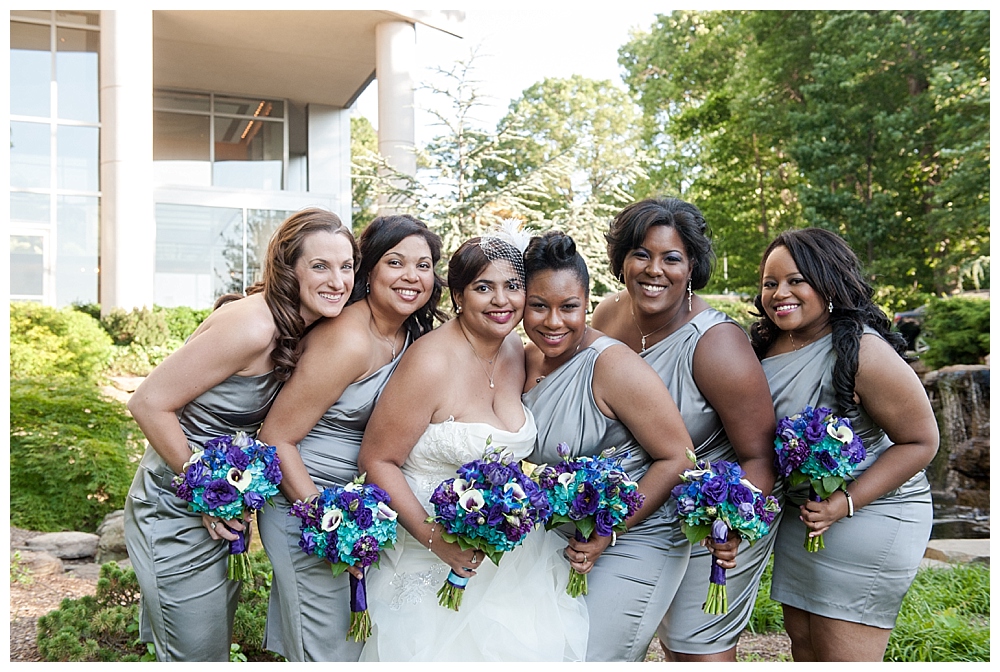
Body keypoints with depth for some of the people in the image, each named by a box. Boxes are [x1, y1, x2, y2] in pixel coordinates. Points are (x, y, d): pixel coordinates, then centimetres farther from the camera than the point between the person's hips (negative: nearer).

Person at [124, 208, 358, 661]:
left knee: (218, 637, 25)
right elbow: (149, 403, -25)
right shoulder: (251, 326, -28)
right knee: (198, 653, 8)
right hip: (178, 511, -8)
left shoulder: (301, 329, -2)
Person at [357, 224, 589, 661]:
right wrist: (434, 538, -24)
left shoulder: (517, 353, 2)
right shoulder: (433, 362, -21)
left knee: (532, 643, 7)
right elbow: (377, 461, -17)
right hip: (434, 559, -6)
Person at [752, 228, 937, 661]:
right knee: (801, 639, 18)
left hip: (869, 513, -7)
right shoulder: (766, 344, -1)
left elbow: (921, 441, -17)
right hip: (799, 512, 7)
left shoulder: (863, 351, -23)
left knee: (840, 655, 1)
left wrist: (846, 504, -24)